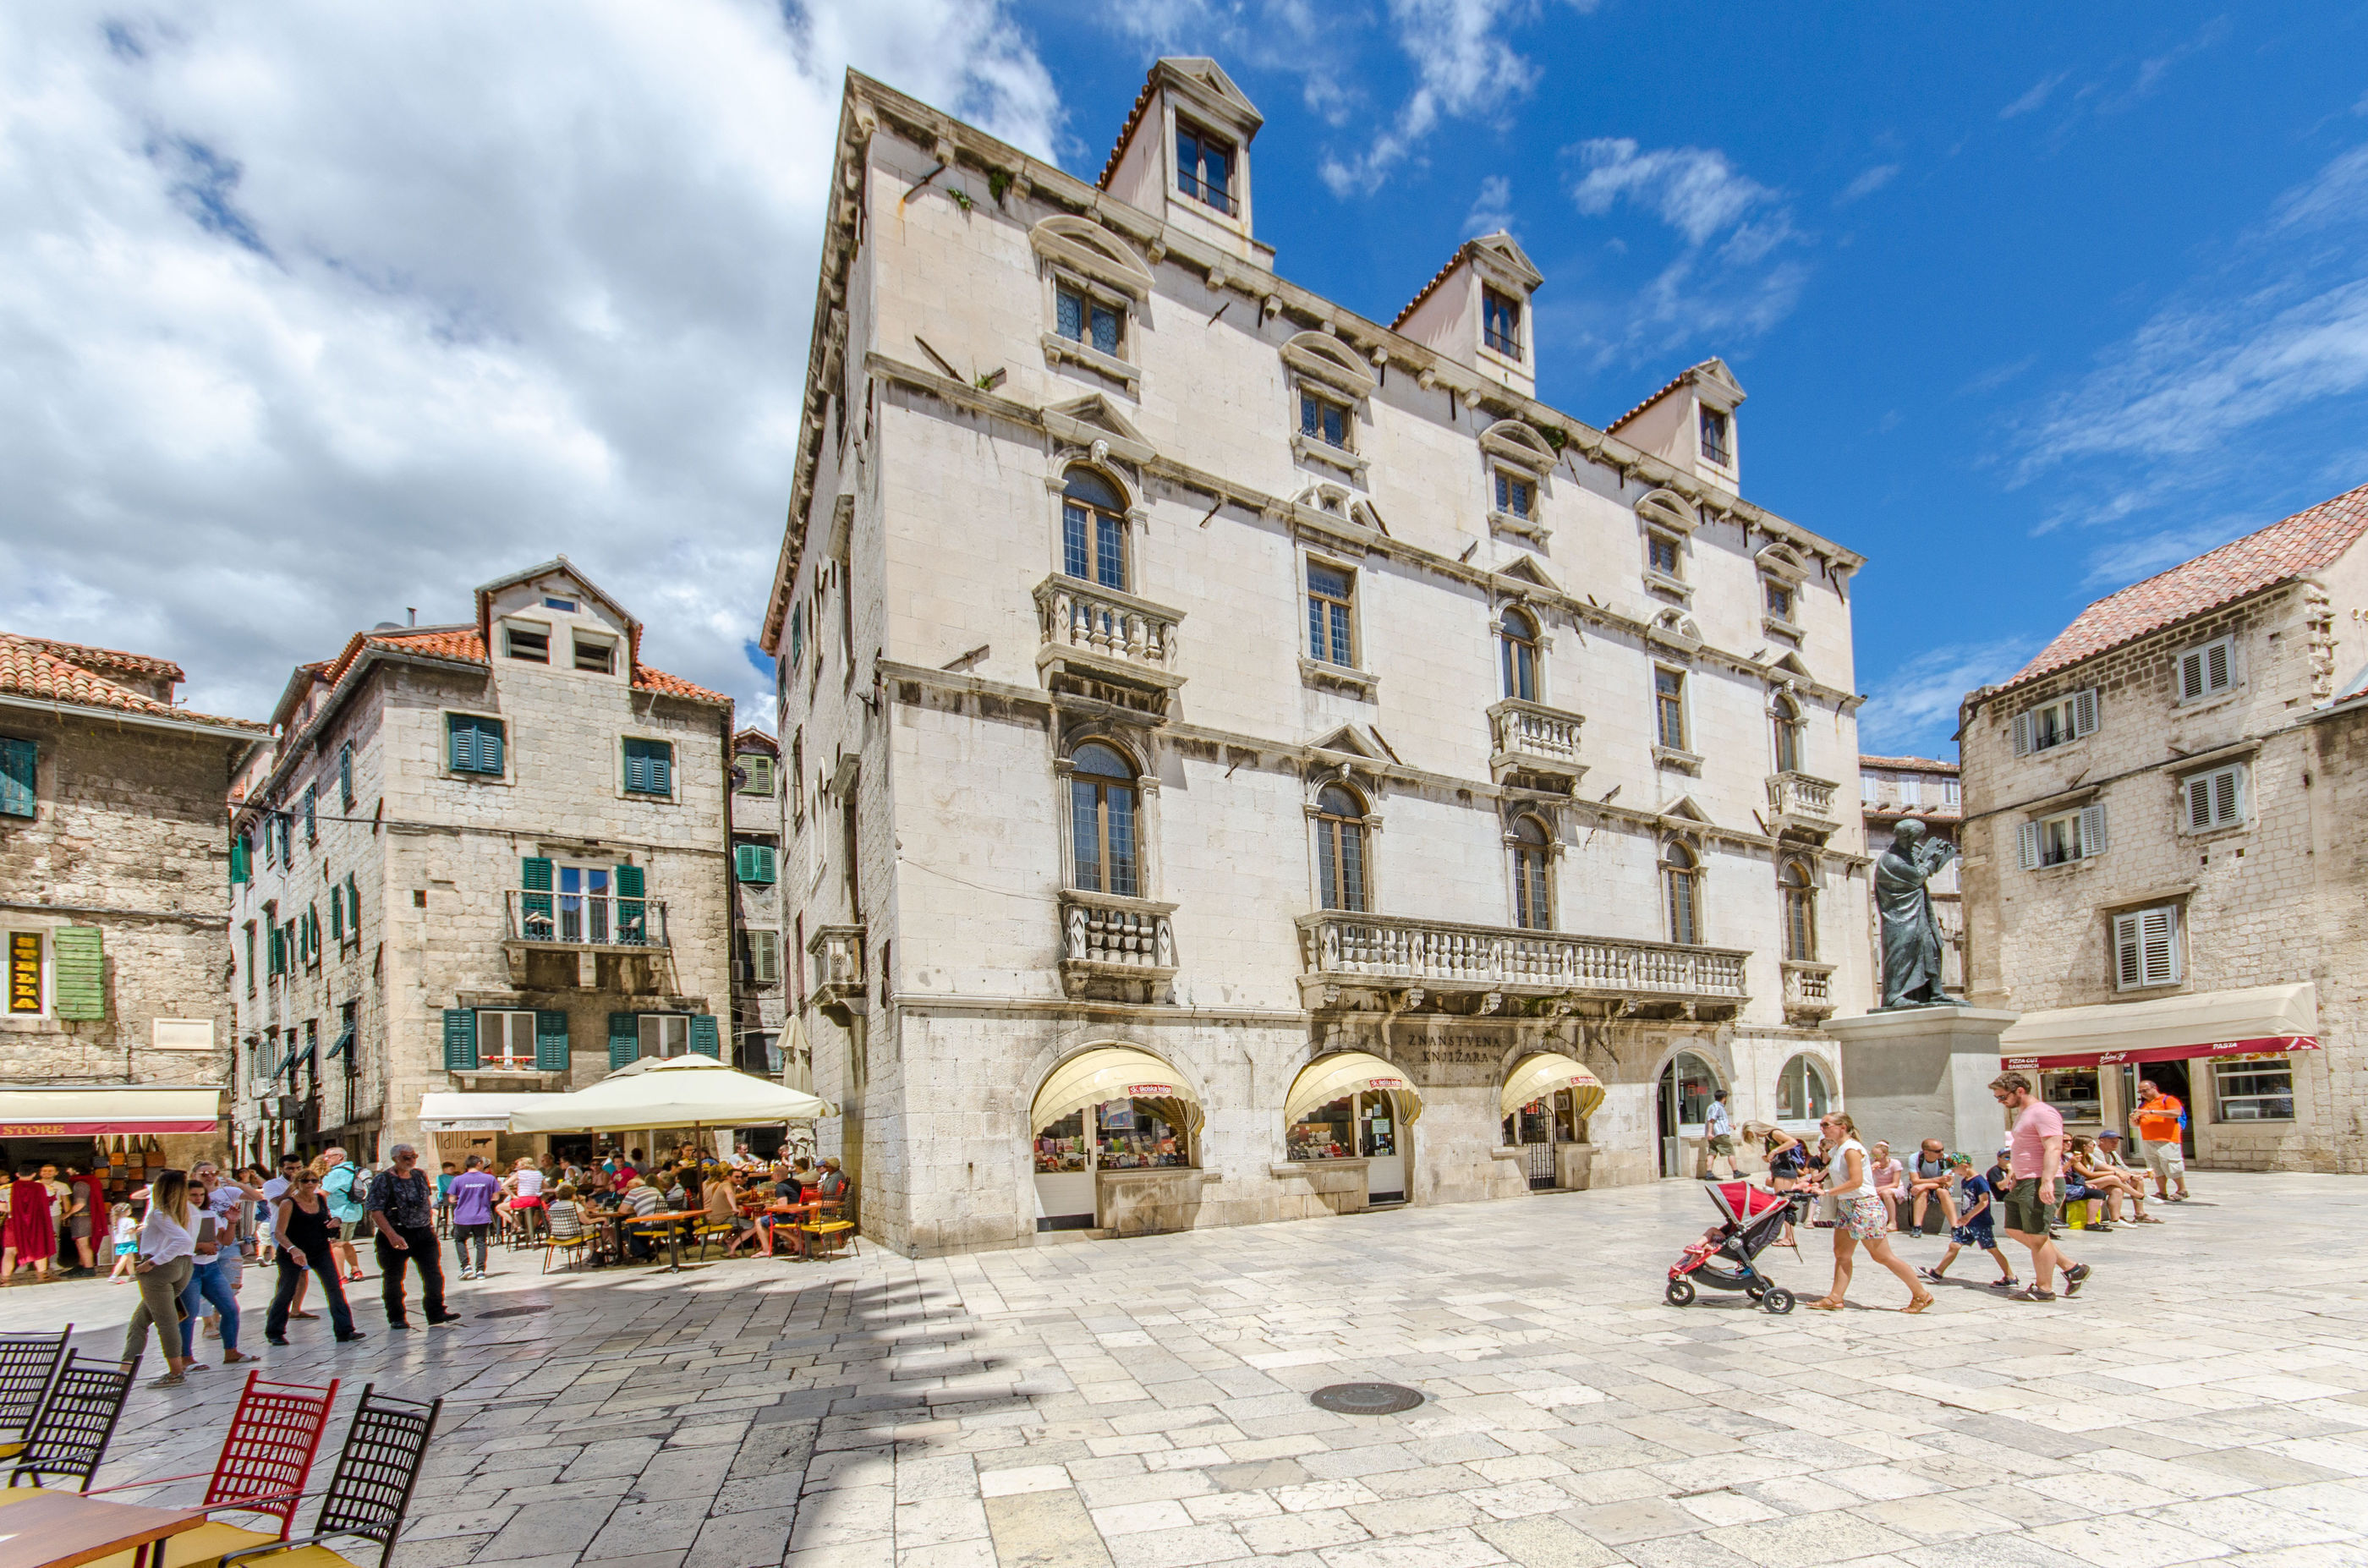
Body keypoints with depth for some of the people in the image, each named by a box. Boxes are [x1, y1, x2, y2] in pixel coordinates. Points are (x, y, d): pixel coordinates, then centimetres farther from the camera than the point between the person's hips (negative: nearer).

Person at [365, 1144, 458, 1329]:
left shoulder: (421, 1175, 7)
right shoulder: (383, 1180, -10)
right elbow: (375, 1211, -16)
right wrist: (392, 1235, -25)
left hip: (424, 1233, 4)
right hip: (396, 1235, -4)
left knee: (434, 1274, 2)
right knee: (393, 1278, 8)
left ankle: (436, 1313, 9)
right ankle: (396, 1318, 22)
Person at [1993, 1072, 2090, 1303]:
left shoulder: (2042, 1112, -15)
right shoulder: (2021, 1113, 17)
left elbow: (2054, 1149, -24)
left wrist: (2046, 1182, -32)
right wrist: (2015, 1176, 27)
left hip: (2039, 1184, -11)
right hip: (2023, 1183, 11)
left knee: (2035, 1236, -3)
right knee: (2015, 1231, 13)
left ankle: (2044, 1288, 8)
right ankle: (2071, 1268, 20)